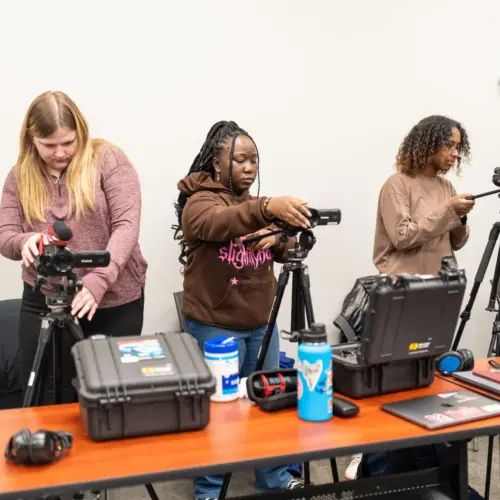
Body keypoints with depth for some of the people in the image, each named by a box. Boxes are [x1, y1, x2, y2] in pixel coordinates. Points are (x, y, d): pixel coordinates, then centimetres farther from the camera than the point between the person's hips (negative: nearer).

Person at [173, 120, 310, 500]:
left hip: (261, 323, 7)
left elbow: (282, 252, 8)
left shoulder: (254, 204, 13)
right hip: (215, 325, -6)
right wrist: (266, 208, -50)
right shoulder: (200, 201, -10)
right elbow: (217, 223, -33)